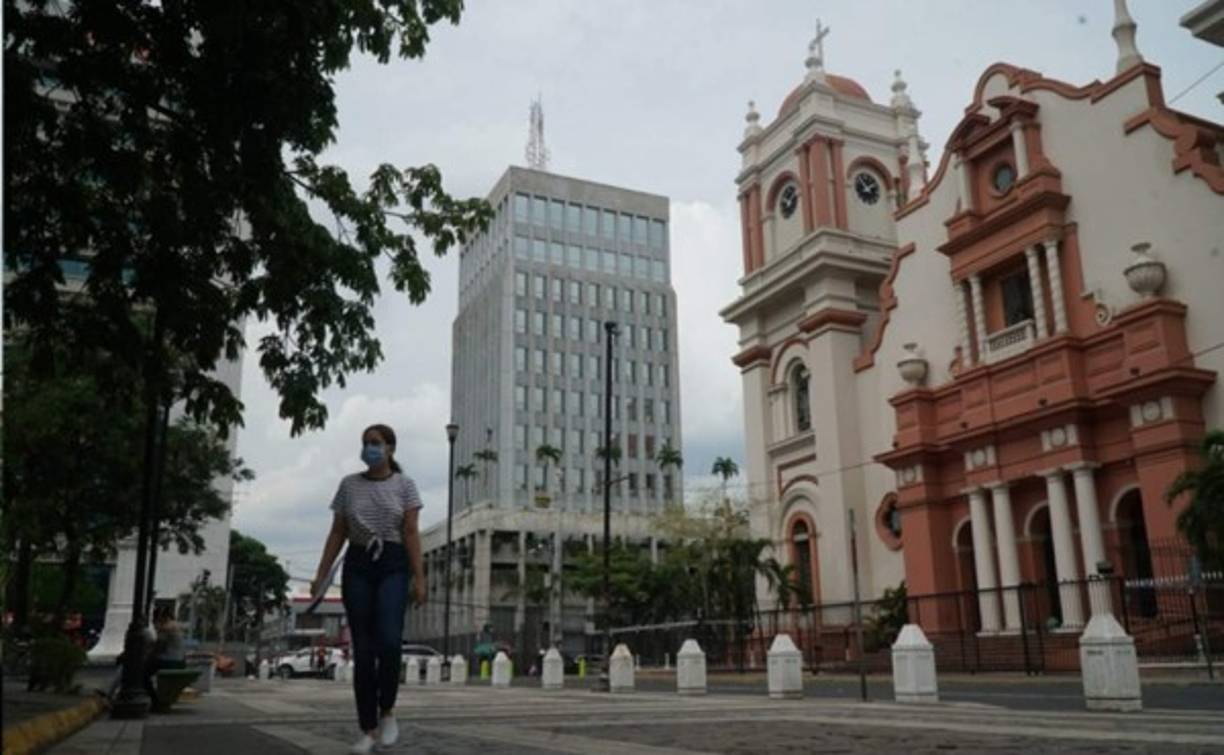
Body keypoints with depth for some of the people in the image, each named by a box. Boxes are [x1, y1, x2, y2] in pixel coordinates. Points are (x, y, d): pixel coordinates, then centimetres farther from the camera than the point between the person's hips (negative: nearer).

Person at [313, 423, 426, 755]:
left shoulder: (404, 484, 1)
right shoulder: (349, 484, 8)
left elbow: (411, 533, -4)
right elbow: (337, 534, 9)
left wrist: (419, 578, -11)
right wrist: (320, 575, 3)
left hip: (393, 566, -2)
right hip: (357, 566, 3)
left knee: (388, 640, -21)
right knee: (363, 650, 1)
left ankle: (387, 712, 2)